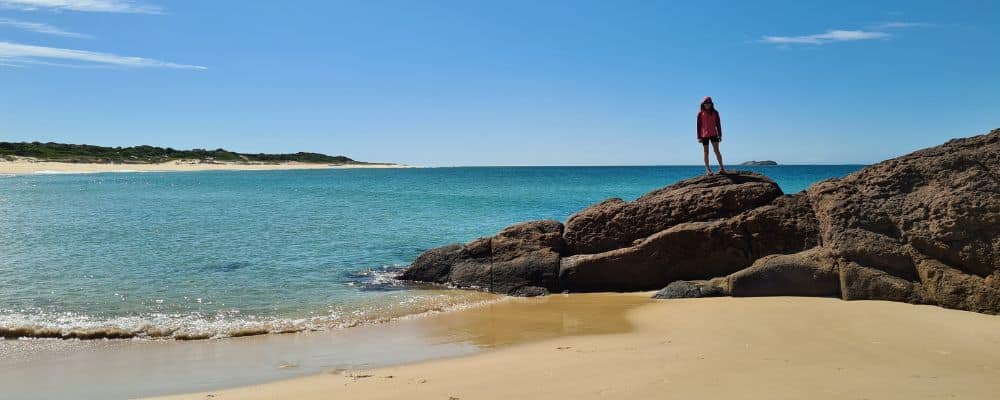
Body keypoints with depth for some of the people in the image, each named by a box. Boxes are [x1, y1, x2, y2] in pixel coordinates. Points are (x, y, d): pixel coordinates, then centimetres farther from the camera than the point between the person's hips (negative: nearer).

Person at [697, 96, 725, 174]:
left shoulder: (715, 112, 4)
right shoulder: (700, 113, 0)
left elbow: (718, 124, 7)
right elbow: (699, 125, 2)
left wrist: (720, 135, 2)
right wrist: (699, 137, -2)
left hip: (713, 134, 0)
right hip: (704, 135, 0)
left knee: (716, 150, -8)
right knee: (706, 152, 5)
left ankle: (722, 168, -9)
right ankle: (707, 169, 9)